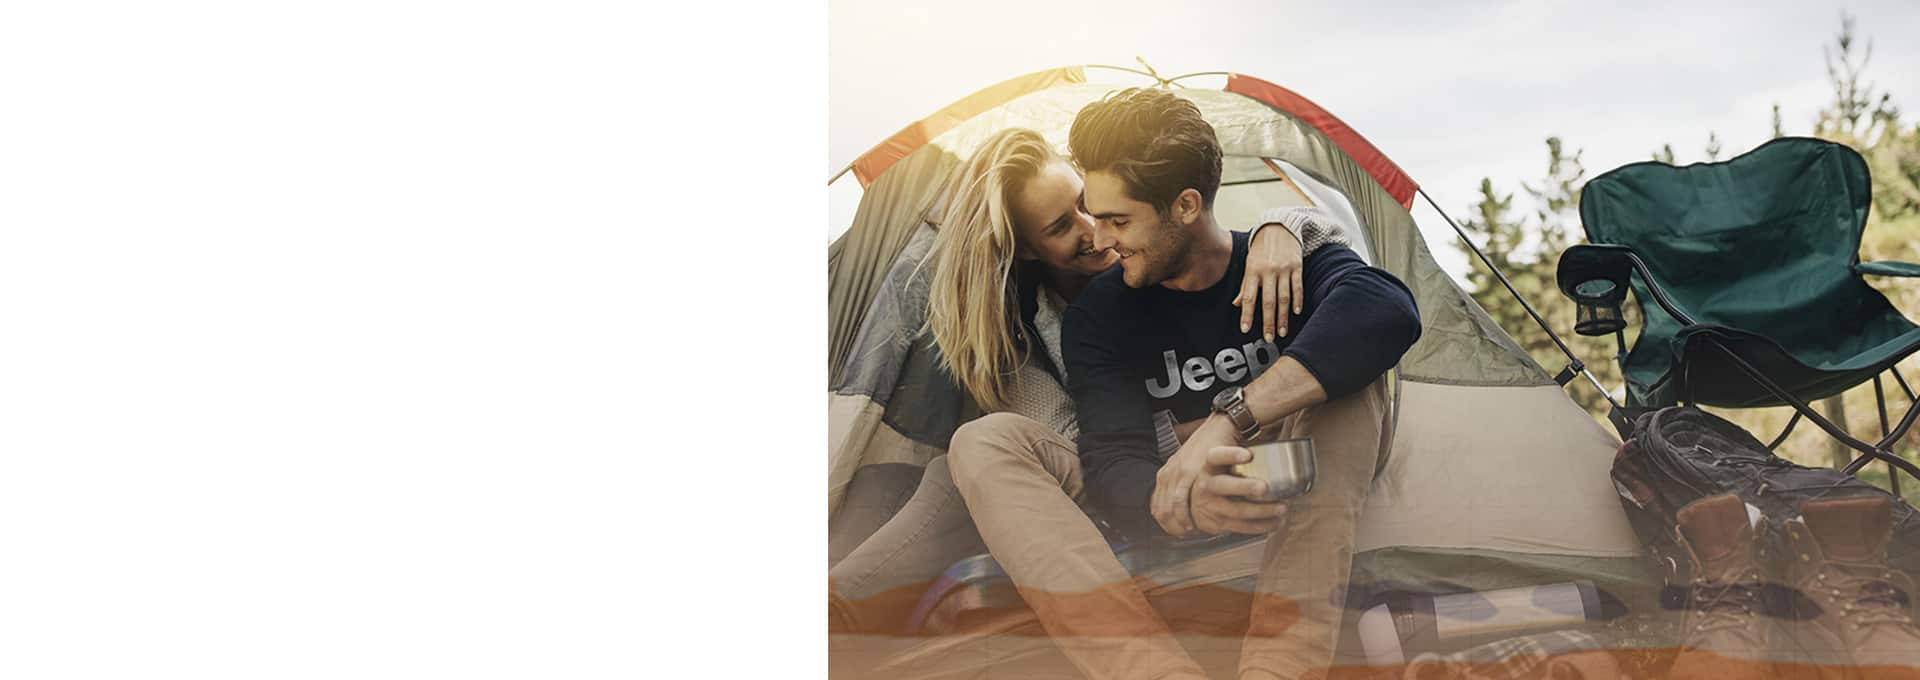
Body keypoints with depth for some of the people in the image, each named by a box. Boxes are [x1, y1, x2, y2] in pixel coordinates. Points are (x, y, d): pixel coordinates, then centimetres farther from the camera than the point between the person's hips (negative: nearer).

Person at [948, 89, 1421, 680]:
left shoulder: (1292, 262, -12)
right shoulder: (1097, 314, -7)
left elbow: (1387, 311, -37)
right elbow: (1114, 456, -21)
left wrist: (1231, 417, -47)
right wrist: (1181, 505, -46)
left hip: (1300, 501, -1)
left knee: (1344, 373, -32)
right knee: (986, 442, -22)